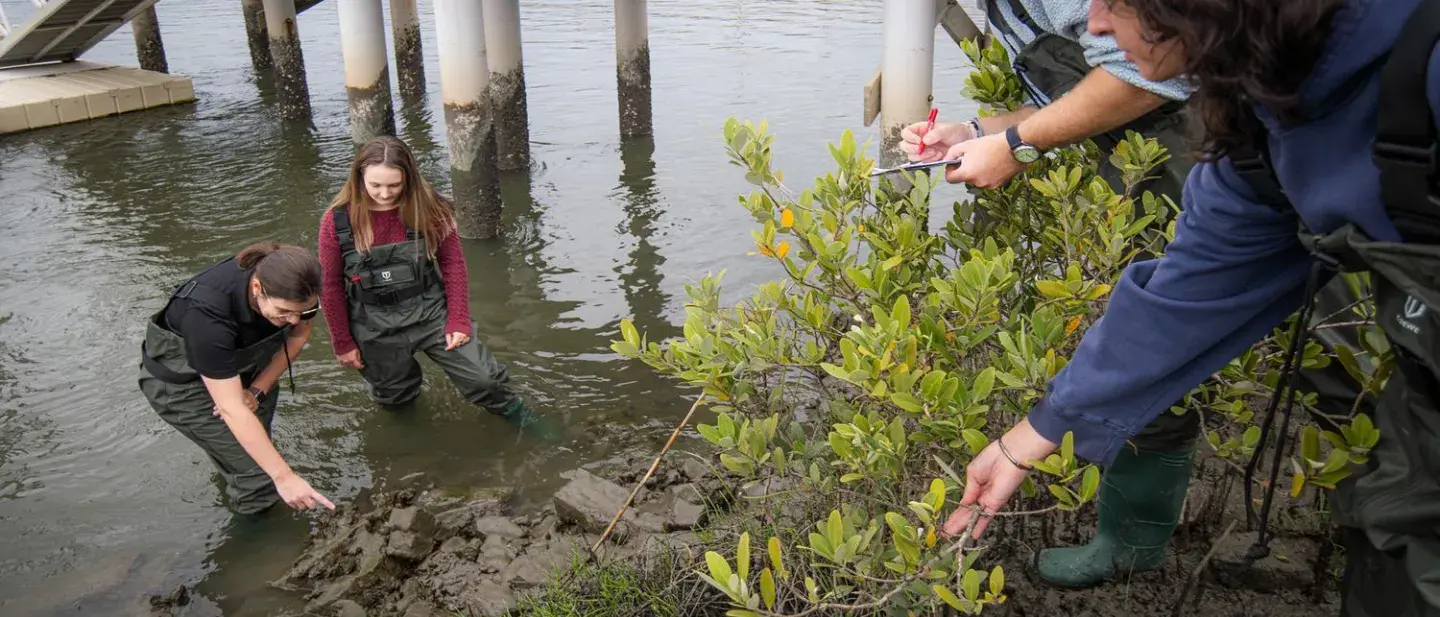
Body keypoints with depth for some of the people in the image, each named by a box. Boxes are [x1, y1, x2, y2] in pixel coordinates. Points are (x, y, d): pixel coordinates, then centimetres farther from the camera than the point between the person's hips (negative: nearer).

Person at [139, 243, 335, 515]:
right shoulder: (208, 313, -41)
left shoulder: (290, 290, -25)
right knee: (256, 473, -10)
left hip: (232, 361, 6)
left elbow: (299, 334, -3)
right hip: (180, 383, -5)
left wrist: (257, 390, -14)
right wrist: (283, 476, -40)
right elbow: (232, 409, -40)